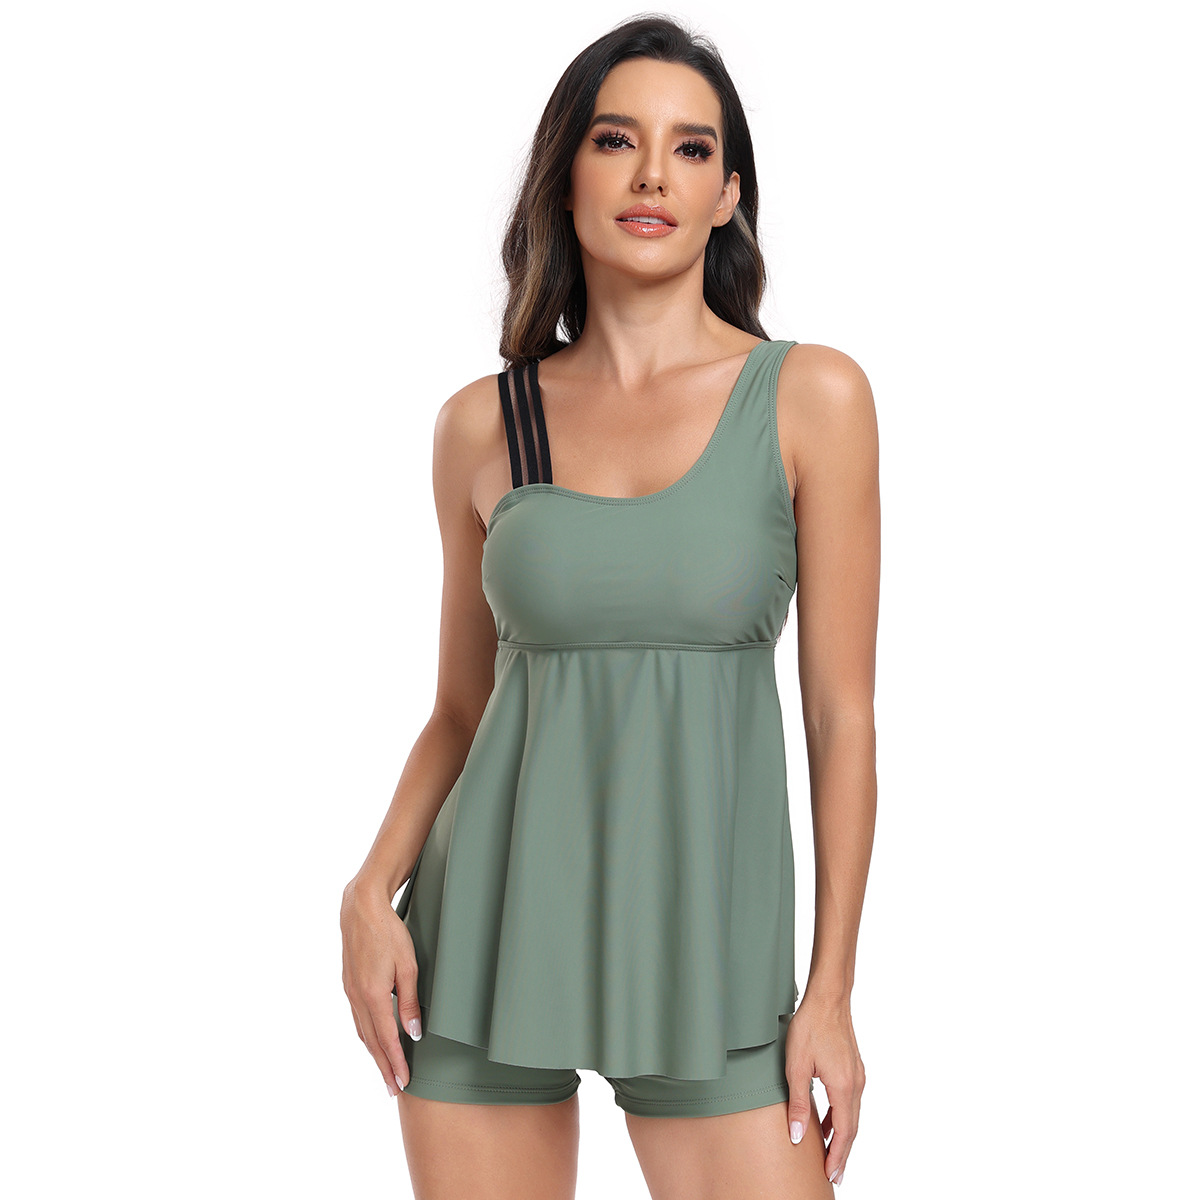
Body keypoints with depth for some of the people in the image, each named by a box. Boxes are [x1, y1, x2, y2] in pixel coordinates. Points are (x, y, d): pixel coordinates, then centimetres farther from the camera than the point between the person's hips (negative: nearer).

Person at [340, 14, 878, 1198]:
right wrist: (372, 888, -5)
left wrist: (831, 991, -5)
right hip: (493, 924, 2)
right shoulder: (481, 424, 4)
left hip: (702, 941, -1)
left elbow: (841, 713, -3)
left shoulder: (811, 398, -3)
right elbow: (460, 707, 11)